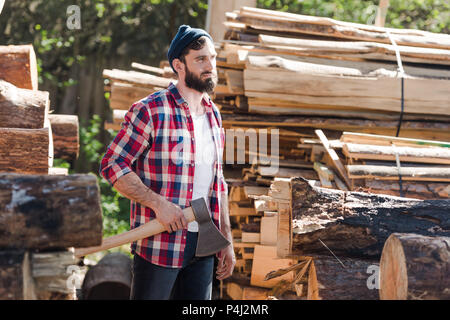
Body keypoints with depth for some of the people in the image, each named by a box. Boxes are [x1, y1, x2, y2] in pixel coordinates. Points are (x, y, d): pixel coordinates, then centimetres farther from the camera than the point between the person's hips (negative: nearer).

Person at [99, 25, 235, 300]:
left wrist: (227, 241, 15)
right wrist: (158, 203, -20)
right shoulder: (150, 111, -10)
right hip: (160, 243, -6)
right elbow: (112, 165, -12)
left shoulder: (213, 115, 13)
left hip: (203, 245, 7)